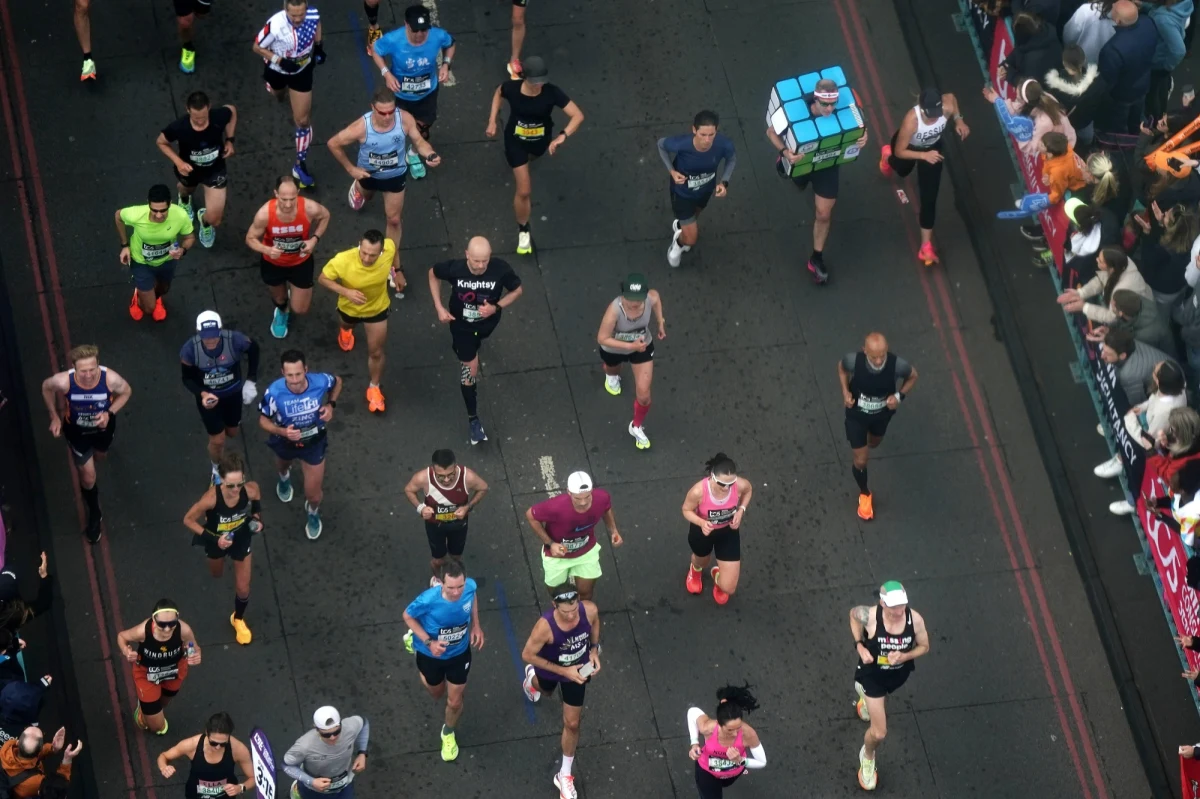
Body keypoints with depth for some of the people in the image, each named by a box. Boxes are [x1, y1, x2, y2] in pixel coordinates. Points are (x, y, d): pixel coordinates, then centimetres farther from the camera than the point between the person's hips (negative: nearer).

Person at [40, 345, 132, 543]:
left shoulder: (110, 378, -39)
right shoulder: (64, 381, -39)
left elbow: (126, 392, -14)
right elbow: (46, 387, -13)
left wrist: (110, 413, -29)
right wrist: (54, 416, -11)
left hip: (103, 426, 1)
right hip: (77, 430, -1)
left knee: (100, 454, 34)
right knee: (88, 478, 9)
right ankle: (94, 515, 38)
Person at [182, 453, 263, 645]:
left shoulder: (251, 489, -36)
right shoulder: (212, 497, -44)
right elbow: (188, 520, -27)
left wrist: (257, 520, -22)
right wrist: (214, 539, -32)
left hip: (241, 538, 1)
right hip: (216, 540, -1)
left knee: (243, 589, 14)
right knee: (217, 574, 31)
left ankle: (238, 619, 47)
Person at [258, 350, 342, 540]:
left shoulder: (320, 381, -34)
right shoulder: (274, 393, -39)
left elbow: (337, 381, -7)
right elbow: (263, 420, -20)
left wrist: (331, 405, -20)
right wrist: (282, 431, -39)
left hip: (314, 442, 0)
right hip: (285, 441, 0)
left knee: (314, 495, 8)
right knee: (282, 465, 37)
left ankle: (313, 512, 47)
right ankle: (284, 477, 77)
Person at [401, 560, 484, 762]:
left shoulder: (470, 586, -30)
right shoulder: (429, 600, -41)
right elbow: (408, 616, -20)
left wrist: (476, 626, -7)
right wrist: (428, 642, -29)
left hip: (459, 653, 2)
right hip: (431, 654, -2)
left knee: (455, 703, 13)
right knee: (437, 694, 28)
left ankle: (448, 733, 49)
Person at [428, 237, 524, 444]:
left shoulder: (501, 270, -35)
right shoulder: (454, 268, -34)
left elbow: (517, 289, -15)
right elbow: (433, 274, -10)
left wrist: (497, 307, -30)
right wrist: (439, 307, -16)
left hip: (487, 322, 2)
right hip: (461, 324, -2)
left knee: (474, 344, 35)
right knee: (470, 370, 4)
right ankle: (473, 419, 21)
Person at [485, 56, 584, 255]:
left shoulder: (552, 93, -34)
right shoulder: (511, 88, -30)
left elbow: (578, 115, -34)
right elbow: (498, 93, -3)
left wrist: (563, 136, -47)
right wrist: (492, 121, -7)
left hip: (540, 140, 2)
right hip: (516, 140, -2)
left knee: (528, 158, 39)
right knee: (524, 191, -3)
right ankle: (523, 230, 22)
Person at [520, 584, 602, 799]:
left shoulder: (590, 610, -34)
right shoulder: (545, 626, -44)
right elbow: (527, 655, -28)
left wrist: (594, 649, -14)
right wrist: (563, 671, -30)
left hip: (577, 670, 2)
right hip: (550, 669, -2)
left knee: (572, 723, 12)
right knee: (545, 689, 35)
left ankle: (565, 775, 33)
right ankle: (532, 679, 75)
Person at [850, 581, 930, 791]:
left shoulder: (915, 619, -29)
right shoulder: (870, 616, -34)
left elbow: (924, 646, -10)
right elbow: (853, 613, -8)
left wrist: (904, 656, -29)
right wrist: (859, 646, -17)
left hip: (898, 674, 3)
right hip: (872, 673, -3)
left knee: (879, 704, 38)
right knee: (879, 733, -3)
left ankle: (866, 696, 77)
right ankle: (868, 758, 33)